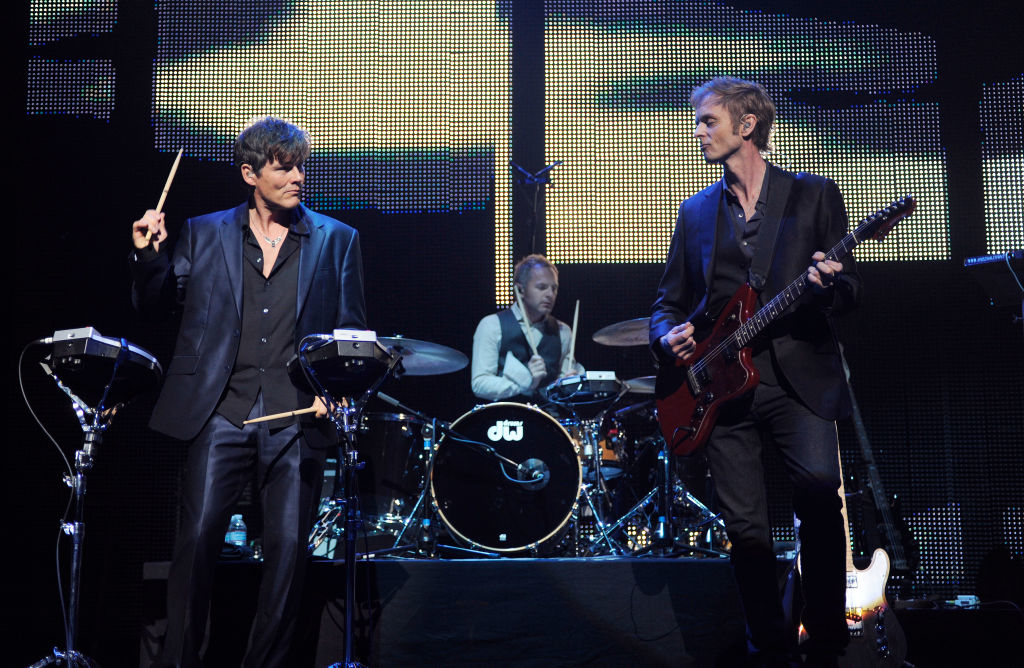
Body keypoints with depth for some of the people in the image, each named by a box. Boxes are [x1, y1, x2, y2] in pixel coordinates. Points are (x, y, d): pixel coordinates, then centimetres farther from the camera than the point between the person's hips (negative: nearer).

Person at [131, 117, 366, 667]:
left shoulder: (336, 240, 10)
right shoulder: (204, 234, 12)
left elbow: (352, 331, 10)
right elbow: (154, 305, 14)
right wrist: (149, 255, -4)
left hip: (297, 417, 0)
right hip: (221, 412, 0)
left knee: (288, 548, 0)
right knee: (196, 538, -6)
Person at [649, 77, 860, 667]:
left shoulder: (814, 194, 8)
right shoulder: (697, 211, 17)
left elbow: (851, 292, 6)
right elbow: (670, 300, 21)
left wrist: (831, 283, -17)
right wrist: (668, 336, -2)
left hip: (800, 376, -3)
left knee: (819, 486, -22)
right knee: (746, 527, 0)